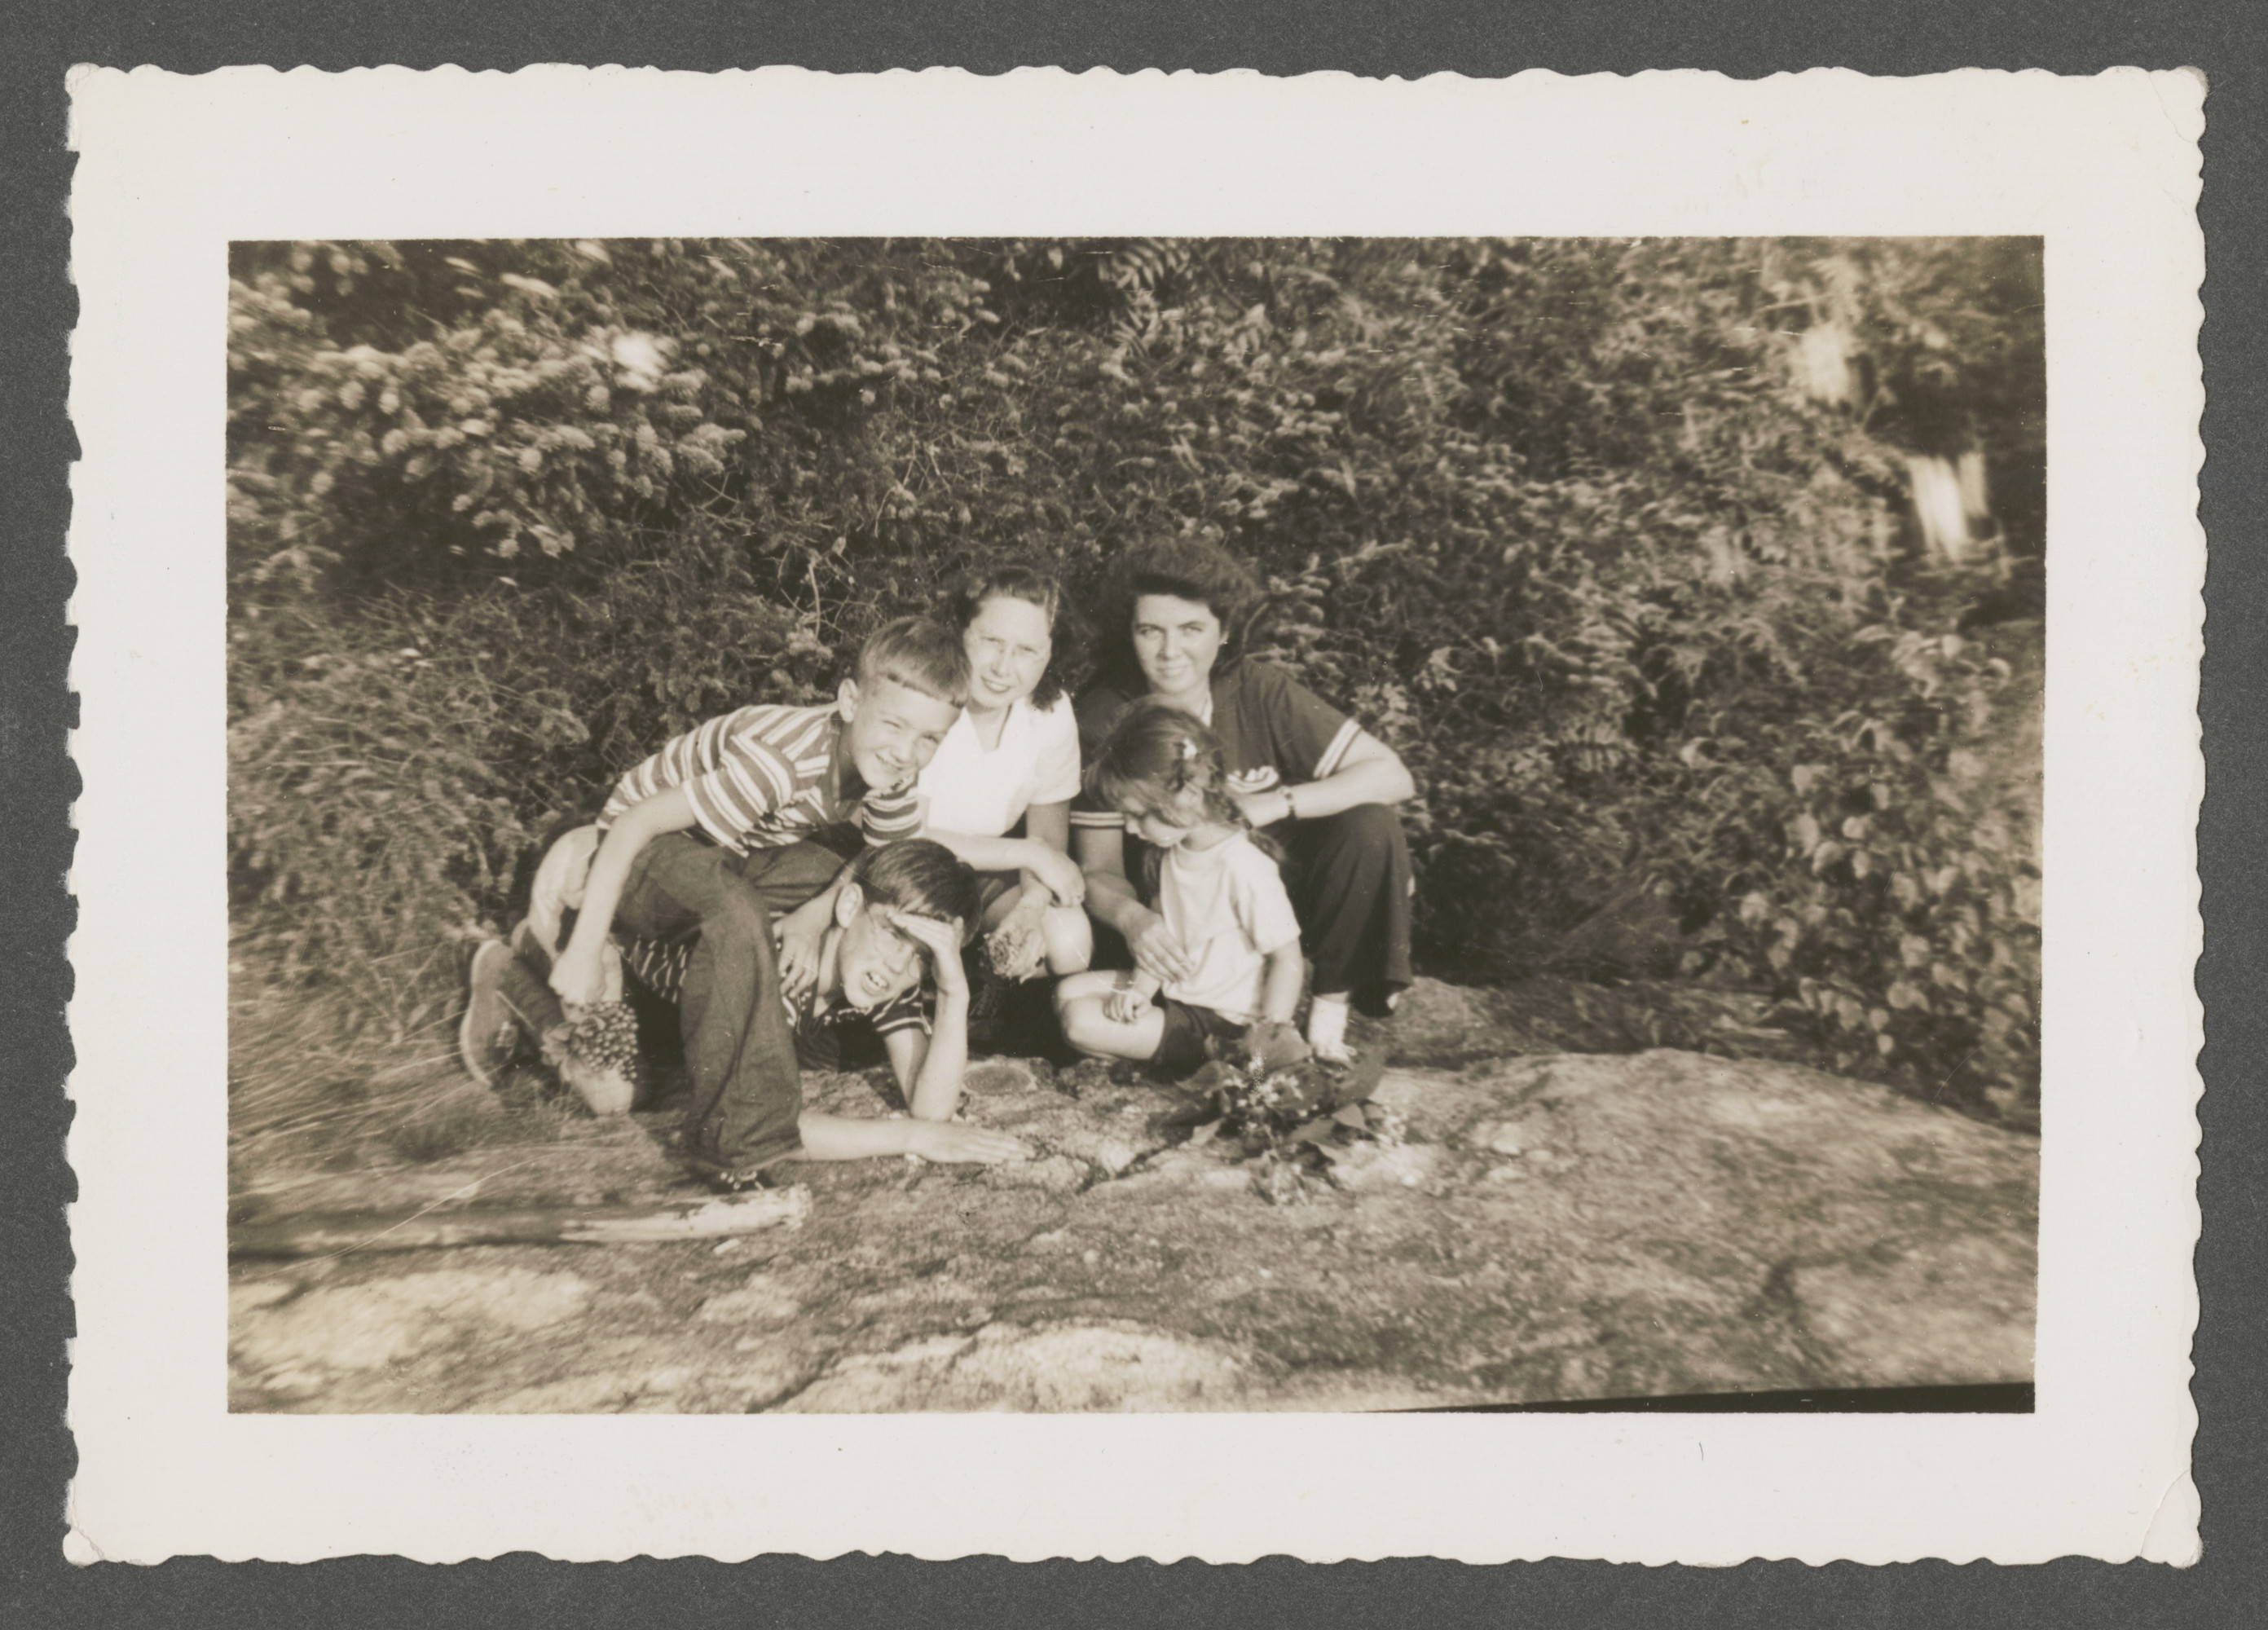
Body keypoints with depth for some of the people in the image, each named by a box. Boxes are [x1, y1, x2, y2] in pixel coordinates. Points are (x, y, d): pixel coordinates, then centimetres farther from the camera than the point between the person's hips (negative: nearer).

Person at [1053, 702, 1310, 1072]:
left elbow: (1287, 958, -20)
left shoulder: (1243, 868, -26)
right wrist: (1140, 989, -5)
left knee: (1081, 1024, -19)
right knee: (1070, 992, 5)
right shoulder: (1168, 851, 1)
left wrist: (1266, 1038, -21)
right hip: (1175, 988, 9)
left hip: (1223, 1018, -9)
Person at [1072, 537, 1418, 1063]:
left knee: (1369, 824, -25)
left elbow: (1391, 775, -17)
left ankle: (1332, 1004, -10)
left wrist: (1274, 804, -30)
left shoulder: (1258, 690, -12)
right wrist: (1131, 917, -37)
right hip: (1171, 923, -1)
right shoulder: (1104, 720, -14)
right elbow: (1099, 870, -13)